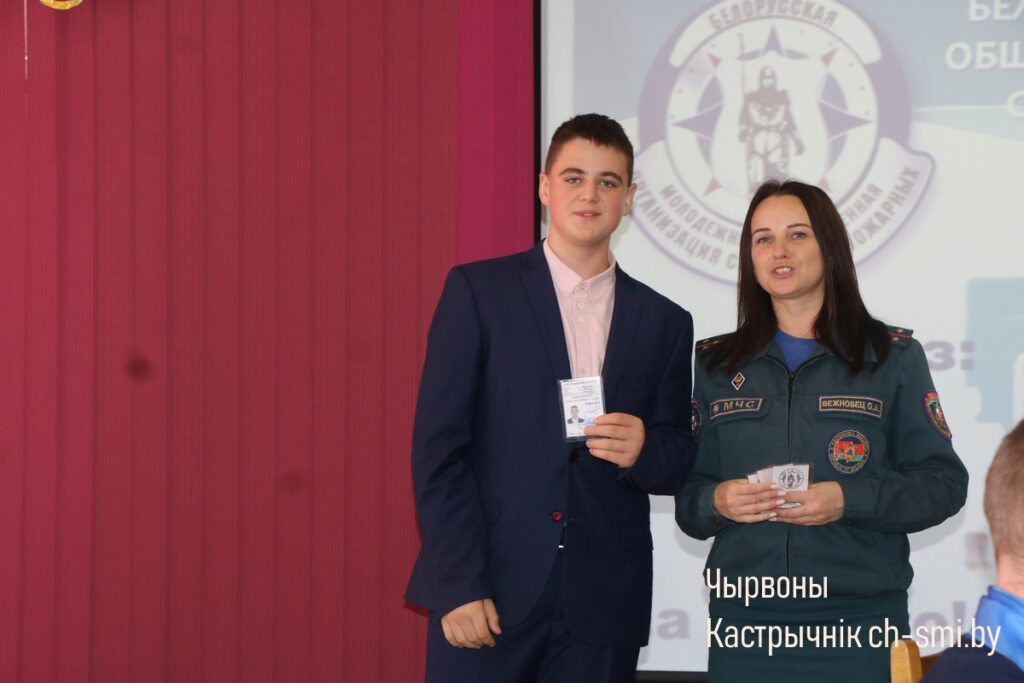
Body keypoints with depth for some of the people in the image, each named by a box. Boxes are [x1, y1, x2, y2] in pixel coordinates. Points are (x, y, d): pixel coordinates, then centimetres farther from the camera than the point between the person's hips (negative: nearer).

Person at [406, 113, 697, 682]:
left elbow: (678, 465, 12)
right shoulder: (477, 290, 2)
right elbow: (437, 446, -4)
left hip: (602, 611, 3)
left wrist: (642, 452, -11)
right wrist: (460, 586, -12)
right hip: (487, 591, -2)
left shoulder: (664, 321, 11)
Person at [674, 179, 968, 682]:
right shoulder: (716, 364, 12)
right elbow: (687, 495, 12)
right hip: (743, 616, 2)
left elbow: (944, 483, 0)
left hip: (858, 619, -2)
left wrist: (849, 499, -16)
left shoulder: (894, 357, 5)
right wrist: (715, 502, -11)